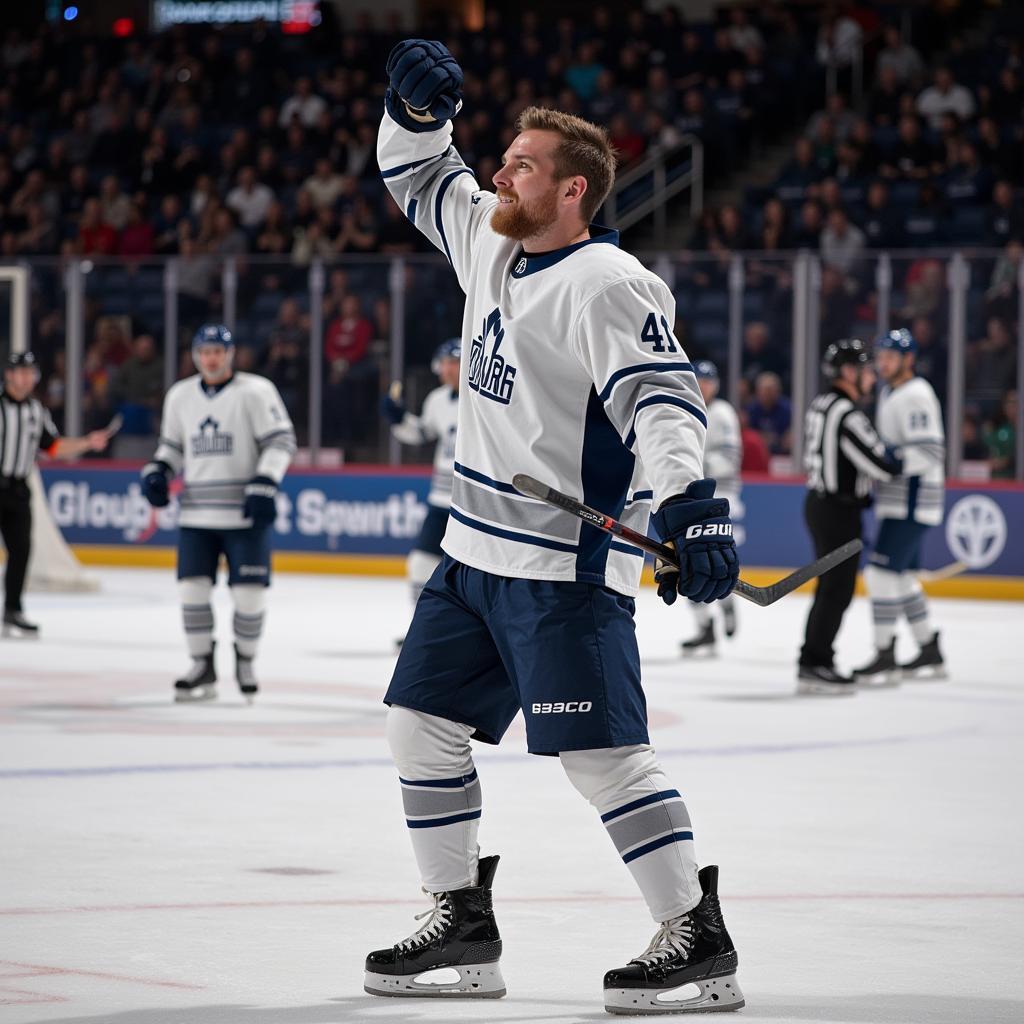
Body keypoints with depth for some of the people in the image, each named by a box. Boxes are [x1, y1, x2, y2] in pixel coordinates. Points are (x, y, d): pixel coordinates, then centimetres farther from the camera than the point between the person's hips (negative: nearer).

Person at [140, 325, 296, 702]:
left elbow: (281, 440, -8)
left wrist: (265, 484, -18)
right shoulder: (180, 396, 10)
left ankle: (245, 661, 18)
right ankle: (203, 667, 9)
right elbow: (172, 445, 22)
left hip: (245, 514, -4)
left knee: (249, 592, -3)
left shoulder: (255, 392, -6)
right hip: (196, 514, 4)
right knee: (192, 586, -1)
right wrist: (157, 472, 3)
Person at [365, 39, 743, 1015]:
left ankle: (699, 939, -8)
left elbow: (663, 394, -25)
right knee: (421, 724, 10)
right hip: (476, 553, 9)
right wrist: (417, 110, 6)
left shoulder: (607, 284, -15)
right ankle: (462, 925, 20)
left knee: (598, 750, -13)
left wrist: (685, 499, -40)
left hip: (566, 567, -9)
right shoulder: (491, 247, 11)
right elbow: (421, 180, 26)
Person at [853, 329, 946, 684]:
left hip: (912, 503, -10)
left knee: (882, 571, -13)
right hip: (896, 501, 10)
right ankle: (930, 653, 23)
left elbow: (928, 452, -23)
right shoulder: (889, 394, 17)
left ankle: (885, 658, -10)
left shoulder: (916, 395, -15)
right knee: (901, 575, 15)